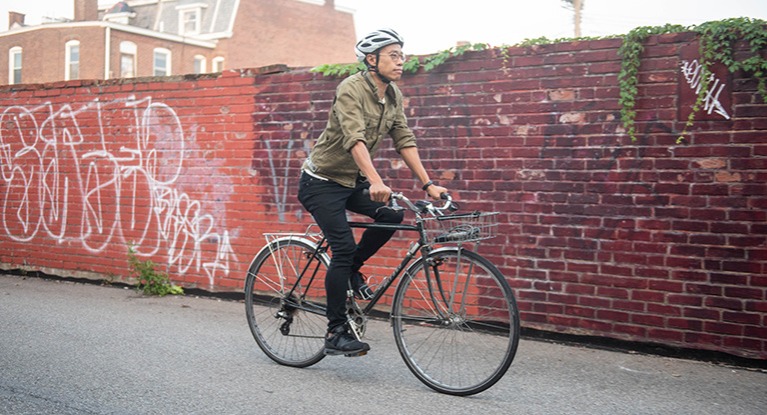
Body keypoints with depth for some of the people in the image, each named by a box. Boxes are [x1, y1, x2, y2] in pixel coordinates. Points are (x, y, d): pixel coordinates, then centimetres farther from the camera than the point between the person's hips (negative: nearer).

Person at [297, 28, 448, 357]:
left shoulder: (394, 96, 1)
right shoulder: (351, 89, -22)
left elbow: (404, 141, -1)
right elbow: (355, 138, -36)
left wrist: (428, 184, -10)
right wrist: (376, 182, -50)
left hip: (352, 181, 7)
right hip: (321, 181, -7)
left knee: (393, 215, -16)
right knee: (344, 247, -16)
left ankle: (352, 269, 9)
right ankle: (335, 334, -6)